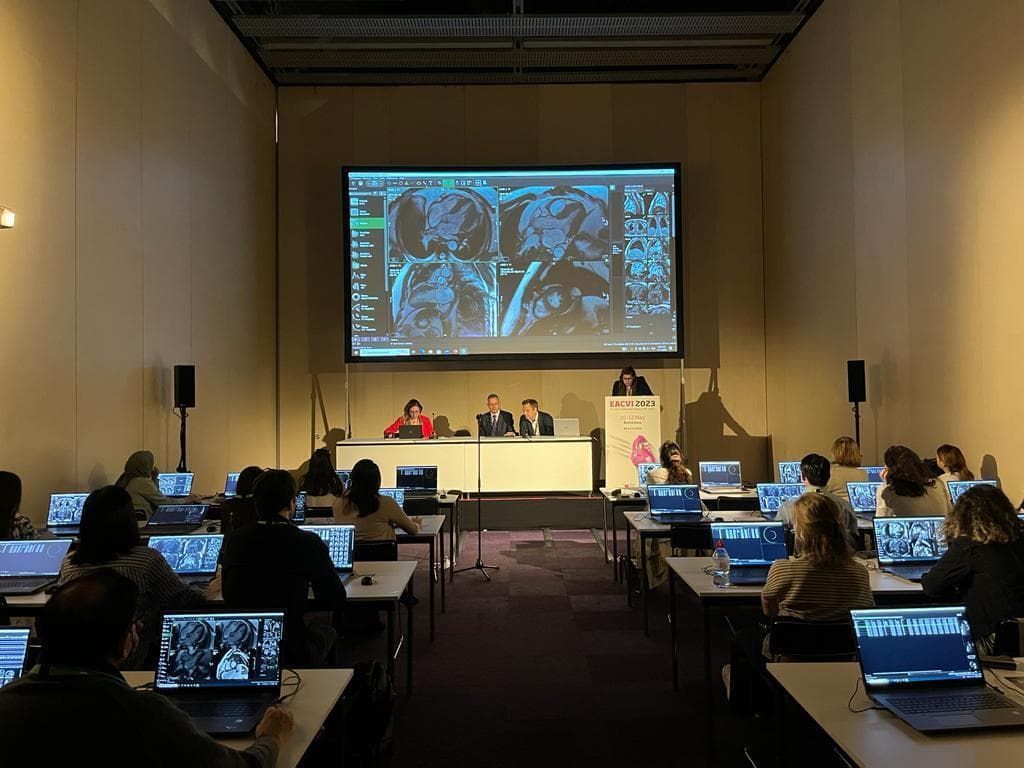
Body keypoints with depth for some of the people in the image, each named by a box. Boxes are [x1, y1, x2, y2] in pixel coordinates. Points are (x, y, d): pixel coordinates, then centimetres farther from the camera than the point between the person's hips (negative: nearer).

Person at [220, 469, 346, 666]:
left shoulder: (232, 540, -3)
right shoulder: (309, 543, -14)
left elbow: (228, 596, 12)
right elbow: (335, 600, -4)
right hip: (291, 654, -4)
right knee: (322, 624, 27)